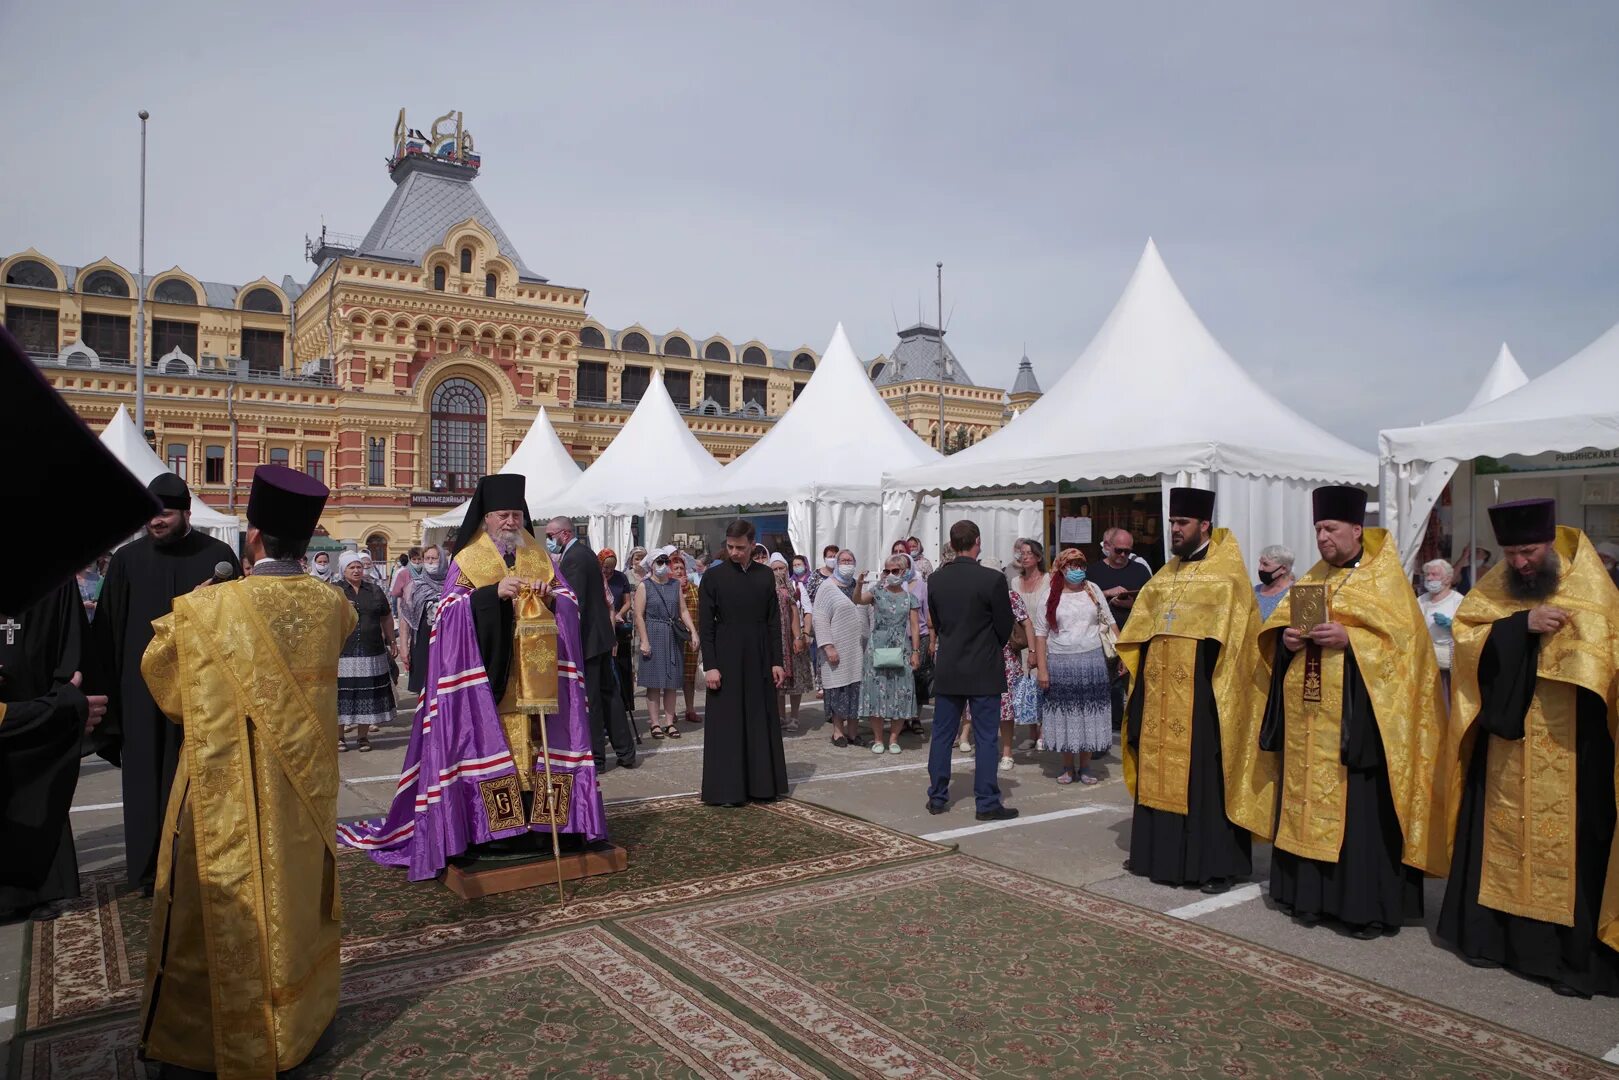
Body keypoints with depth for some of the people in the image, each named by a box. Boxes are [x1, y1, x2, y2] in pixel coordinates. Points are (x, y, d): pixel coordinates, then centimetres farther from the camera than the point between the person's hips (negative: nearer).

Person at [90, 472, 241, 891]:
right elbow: (106, 630, 4)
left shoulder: (218, 555, -1)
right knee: (148, 779, 7)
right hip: (143, 691, 1)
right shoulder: (128, 559, 2)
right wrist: (108, 690, 0)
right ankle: (152, 868, 20)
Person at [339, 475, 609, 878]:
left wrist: (551, 597, -11)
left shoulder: (542, 558, 14)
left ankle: (538, 823, 9)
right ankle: (490, 830, -1)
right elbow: (450, 609, -6)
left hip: (536, 674, 3)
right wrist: (494, 592, -19)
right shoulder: (468, 560, 5)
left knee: (536, 741, 2)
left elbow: (571, 602, 10)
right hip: (488, 673, -3)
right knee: (491, 741, -6)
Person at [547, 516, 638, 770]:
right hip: (602, 634, 10)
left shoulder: (574, 558, -16)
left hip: (587, 637, -10)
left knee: (588, 699, -1)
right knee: (608, 692, 15)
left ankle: (595, 757, 7)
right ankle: (625, 752, 21)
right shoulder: (585, 551, 14)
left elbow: (575, 604, -22)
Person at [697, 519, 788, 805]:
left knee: (761, 722, 8)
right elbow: (705, 625, -5)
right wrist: (709, 666, -11)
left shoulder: (766, 575, 5)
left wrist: (777, 661, 4)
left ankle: (761, 783, 19)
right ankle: (725, 788, 9)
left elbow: (774, 621, 8)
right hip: (726, 660, -3)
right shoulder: (713, 576, -4)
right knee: (726, 724, 2)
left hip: (759, 660, 3)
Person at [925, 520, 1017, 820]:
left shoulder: (934, 580, -2)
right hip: (984, 671, -4)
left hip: (947, 669, 4)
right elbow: (1005, 626, -5)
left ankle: (937, 797, 19)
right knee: (985, 739, 4)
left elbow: (936, 622, 8)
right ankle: (987, 803, 8)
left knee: (942, 735, 12)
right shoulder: (993, 579, -14)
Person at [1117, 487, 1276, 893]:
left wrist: (1218, 688, -17)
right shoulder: (1165, 576, 15)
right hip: (1161, 694, 7)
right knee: (1160, 772, 11)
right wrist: (1135, 667, 9)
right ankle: (1160, 852, 22)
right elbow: (1140, 632, 18)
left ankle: (1216, 863, 7)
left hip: (1201, 695, -7)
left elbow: (1232, 640, -11)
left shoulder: (1226, 576, -5)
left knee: (1205, 775, -2)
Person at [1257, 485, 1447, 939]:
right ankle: (1311, 894, 18)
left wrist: (1348, 638, -21)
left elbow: (1401, 638, -10)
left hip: (1357, 715, -5)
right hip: (1308, 718, 6)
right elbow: (1276, 624, 16)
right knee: (1309, 800, 8)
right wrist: (1287, 637, -5)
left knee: (1360, 809, -3)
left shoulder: (1384, 579, 0)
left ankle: (1368, 903, 8)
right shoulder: (1311, 579, 16)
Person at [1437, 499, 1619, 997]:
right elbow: (1465, 641, -6)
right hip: (1504, 742, 2)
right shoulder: (1491, 590, 5)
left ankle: (1574, 955, 10)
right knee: (1500, 835, 8)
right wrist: (1522, 624, -18)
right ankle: (1493, 935, 20)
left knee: (1569, 843, 0)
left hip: (1570, 746, -2)